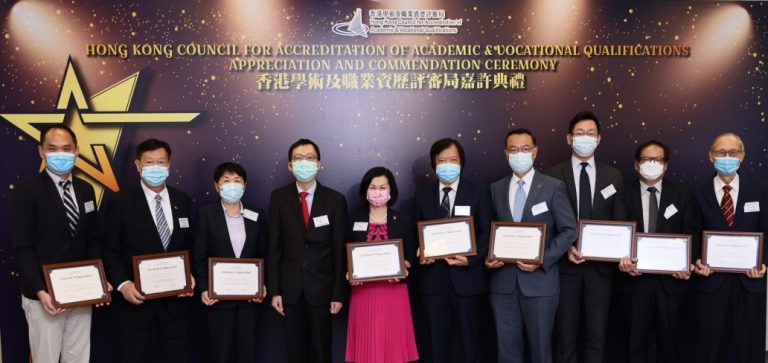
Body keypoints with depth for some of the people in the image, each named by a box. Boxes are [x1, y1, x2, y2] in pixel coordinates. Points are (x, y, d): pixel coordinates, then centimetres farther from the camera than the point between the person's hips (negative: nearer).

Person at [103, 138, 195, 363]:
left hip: (175, 298, 3)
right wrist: (123, 284, -16)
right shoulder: (121, 201, -5)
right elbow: (110, 250, -5)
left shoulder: (182, 201, 6)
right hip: (136, 298, -3)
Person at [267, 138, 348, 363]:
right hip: (290, 288, 1)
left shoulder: (335, 200, -3)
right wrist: (274, 290, -3)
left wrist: (338, 293, -4)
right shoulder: (279, 198, 0)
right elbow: (274, 246, 0)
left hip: (321, 288, -1)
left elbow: (340, 250, -2)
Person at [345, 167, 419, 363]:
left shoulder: (404, 221, 6)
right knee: (367, 344, 4)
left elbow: (411, 256, 5)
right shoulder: (354, 220, 7)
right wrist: (350, 273, -10)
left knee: (393, 341, 3)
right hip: (363, 291, 1)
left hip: (394, 290, 0)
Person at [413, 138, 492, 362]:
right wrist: (420, 255, -10)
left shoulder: (479, 192, 2)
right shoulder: (422, 194, 8)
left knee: (469, 336, 9)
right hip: (433, 276, 2)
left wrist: (470, 259, -15)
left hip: (467, 276, -2)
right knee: (437, 338, 9)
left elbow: (486, 233, -2)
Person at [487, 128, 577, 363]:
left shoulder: (553, 187, -1)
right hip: (503, 281, 3)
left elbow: (568, 231, -4)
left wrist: (543, 260, -15)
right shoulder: (496, 189, 9)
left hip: (539, 280, -3)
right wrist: (489, 257, -5)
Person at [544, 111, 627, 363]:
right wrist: (565, 248, -14)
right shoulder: (553, 175, -1)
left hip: (601, 265, 2)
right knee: (564, 334, 9)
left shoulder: (613, 176, 6)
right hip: (565, 264, -1)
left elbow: (620, 221, 6)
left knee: (597, 334, 10)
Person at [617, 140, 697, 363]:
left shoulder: (681, 194, 3)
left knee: (669, 339, 12)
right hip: (635, 278, -1)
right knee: (636, 340, 9)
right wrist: (622, 259, -16)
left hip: (671, 278, 1)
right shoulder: (624, 194, 0)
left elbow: (691, 234, 3)